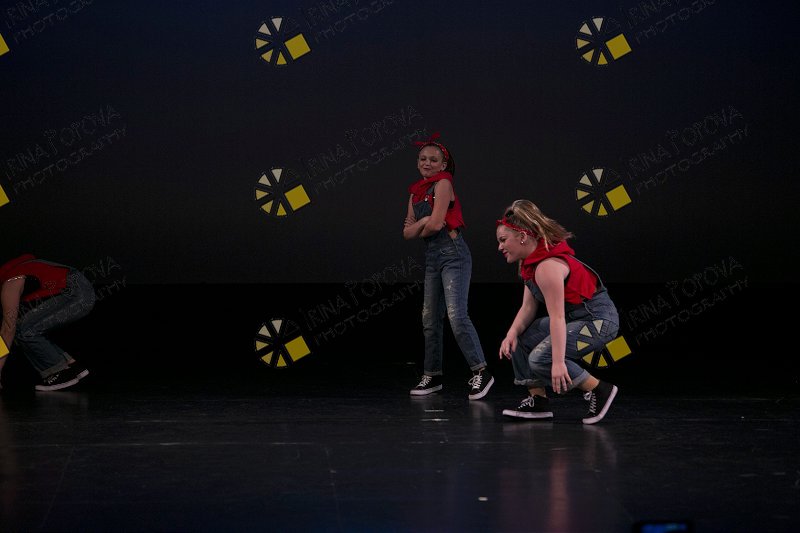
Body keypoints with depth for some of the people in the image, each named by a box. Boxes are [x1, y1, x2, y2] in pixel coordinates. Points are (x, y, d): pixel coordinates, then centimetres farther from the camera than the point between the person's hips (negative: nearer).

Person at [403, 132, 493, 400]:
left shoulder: (443, 183, -7)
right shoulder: (416, 192, 15)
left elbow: (436, 223, -16)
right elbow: (408, 231, 10)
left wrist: (420, 229, 4)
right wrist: (423, 222, -9)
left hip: (452, 254, -8)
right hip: (431, 257, 8)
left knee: (457, 315, -17)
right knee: (430, 318, 11)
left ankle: (481, 372, -14)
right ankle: (432, 376, 19)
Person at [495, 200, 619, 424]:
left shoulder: (547, 267, -24)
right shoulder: (531, 261, 7)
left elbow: (557, 317, -29)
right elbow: (528, 307, 7)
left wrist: (558, 363, -32)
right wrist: (512, 333, -11)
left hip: (599, 320, -11)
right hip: (575, 316, 11)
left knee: (541, 358, -22)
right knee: (520, 341, 9)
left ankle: (600, 390, -11)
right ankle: (538, 401, 10)